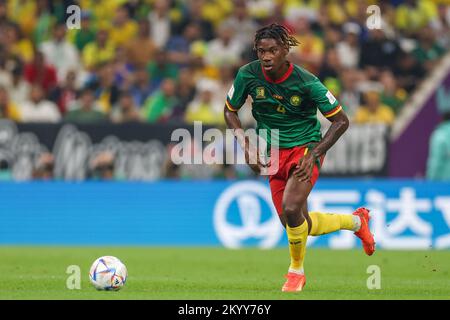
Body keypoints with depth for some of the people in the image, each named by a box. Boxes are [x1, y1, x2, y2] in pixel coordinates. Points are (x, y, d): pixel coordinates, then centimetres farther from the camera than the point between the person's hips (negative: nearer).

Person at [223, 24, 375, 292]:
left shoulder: (306, 82, -20)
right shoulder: (248, 75, -11)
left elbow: (341, 120, -11)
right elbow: (230, 111, 7)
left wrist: (314, 154, -19)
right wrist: (246, 146, -7)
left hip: (305, 147, -5)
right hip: (274, 154, 5)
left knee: (291, 209, -27)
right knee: (299, 225, 6)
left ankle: (297, 270, 1)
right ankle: (356, 221, 34)